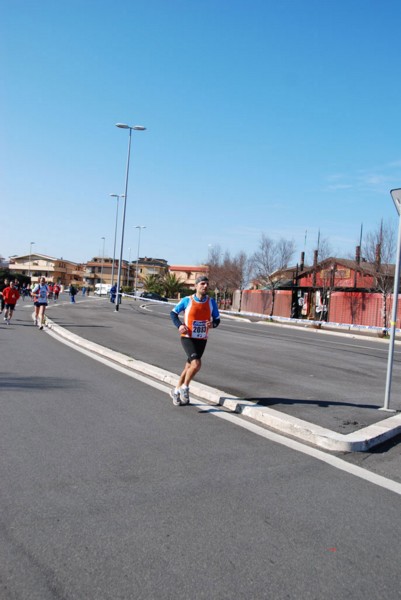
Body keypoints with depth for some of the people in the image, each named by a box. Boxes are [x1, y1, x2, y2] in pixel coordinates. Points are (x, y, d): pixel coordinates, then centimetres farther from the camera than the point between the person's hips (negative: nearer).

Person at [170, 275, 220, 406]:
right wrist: (179, 325, -12)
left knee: (189, 367, 12)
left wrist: (212, 324, -17)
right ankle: (184, 387, 2)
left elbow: (217, 319, 7)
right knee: (196, 364, -22)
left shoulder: (211, 302, -1)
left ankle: (176, 391, 31)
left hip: (202, 340, 4)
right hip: (188, 338, -4)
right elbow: (173, 313, 4)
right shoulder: (187, 300, -8)